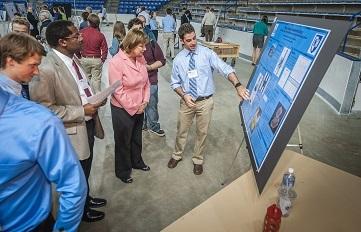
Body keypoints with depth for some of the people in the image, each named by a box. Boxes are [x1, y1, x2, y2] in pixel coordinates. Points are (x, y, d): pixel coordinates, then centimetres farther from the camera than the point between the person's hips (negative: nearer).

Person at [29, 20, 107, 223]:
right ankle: (81, 210, 42)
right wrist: (81, 111, -23)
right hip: (73, 131, -7)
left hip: (88, 124, 8)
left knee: (86, 170, 27)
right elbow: (46, 109, -24)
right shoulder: (46, 69, -26)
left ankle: (86, 198, 52)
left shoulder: (72, 58, 0)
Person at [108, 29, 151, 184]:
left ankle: (137, 161, 48)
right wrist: (133, 107, -15)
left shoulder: (141, 58, -2)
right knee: (123, 141, 13)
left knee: (137, 138, 23)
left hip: (139, 108, 6)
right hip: (123, 110, -6)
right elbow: (117, 91, -20)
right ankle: (123, 171, 34)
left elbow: (146, 82, 6)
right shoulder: (116, 62, -20)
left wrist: (144, 102, -4)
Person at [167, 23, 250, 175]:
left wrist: (238, 85, -35)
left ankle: (198, 160, 36)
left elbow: (225, 69, -19)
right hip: (187, 101, 1)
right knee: (181, 131, 16)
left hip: (205, 101, -1)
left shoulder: (207, 53, -9)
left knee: (202, 132, 13)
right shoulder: (178, 59, -2)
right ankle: (177, 155, 42)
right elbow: (175, 83, 5)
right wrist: (184, 95, -15)